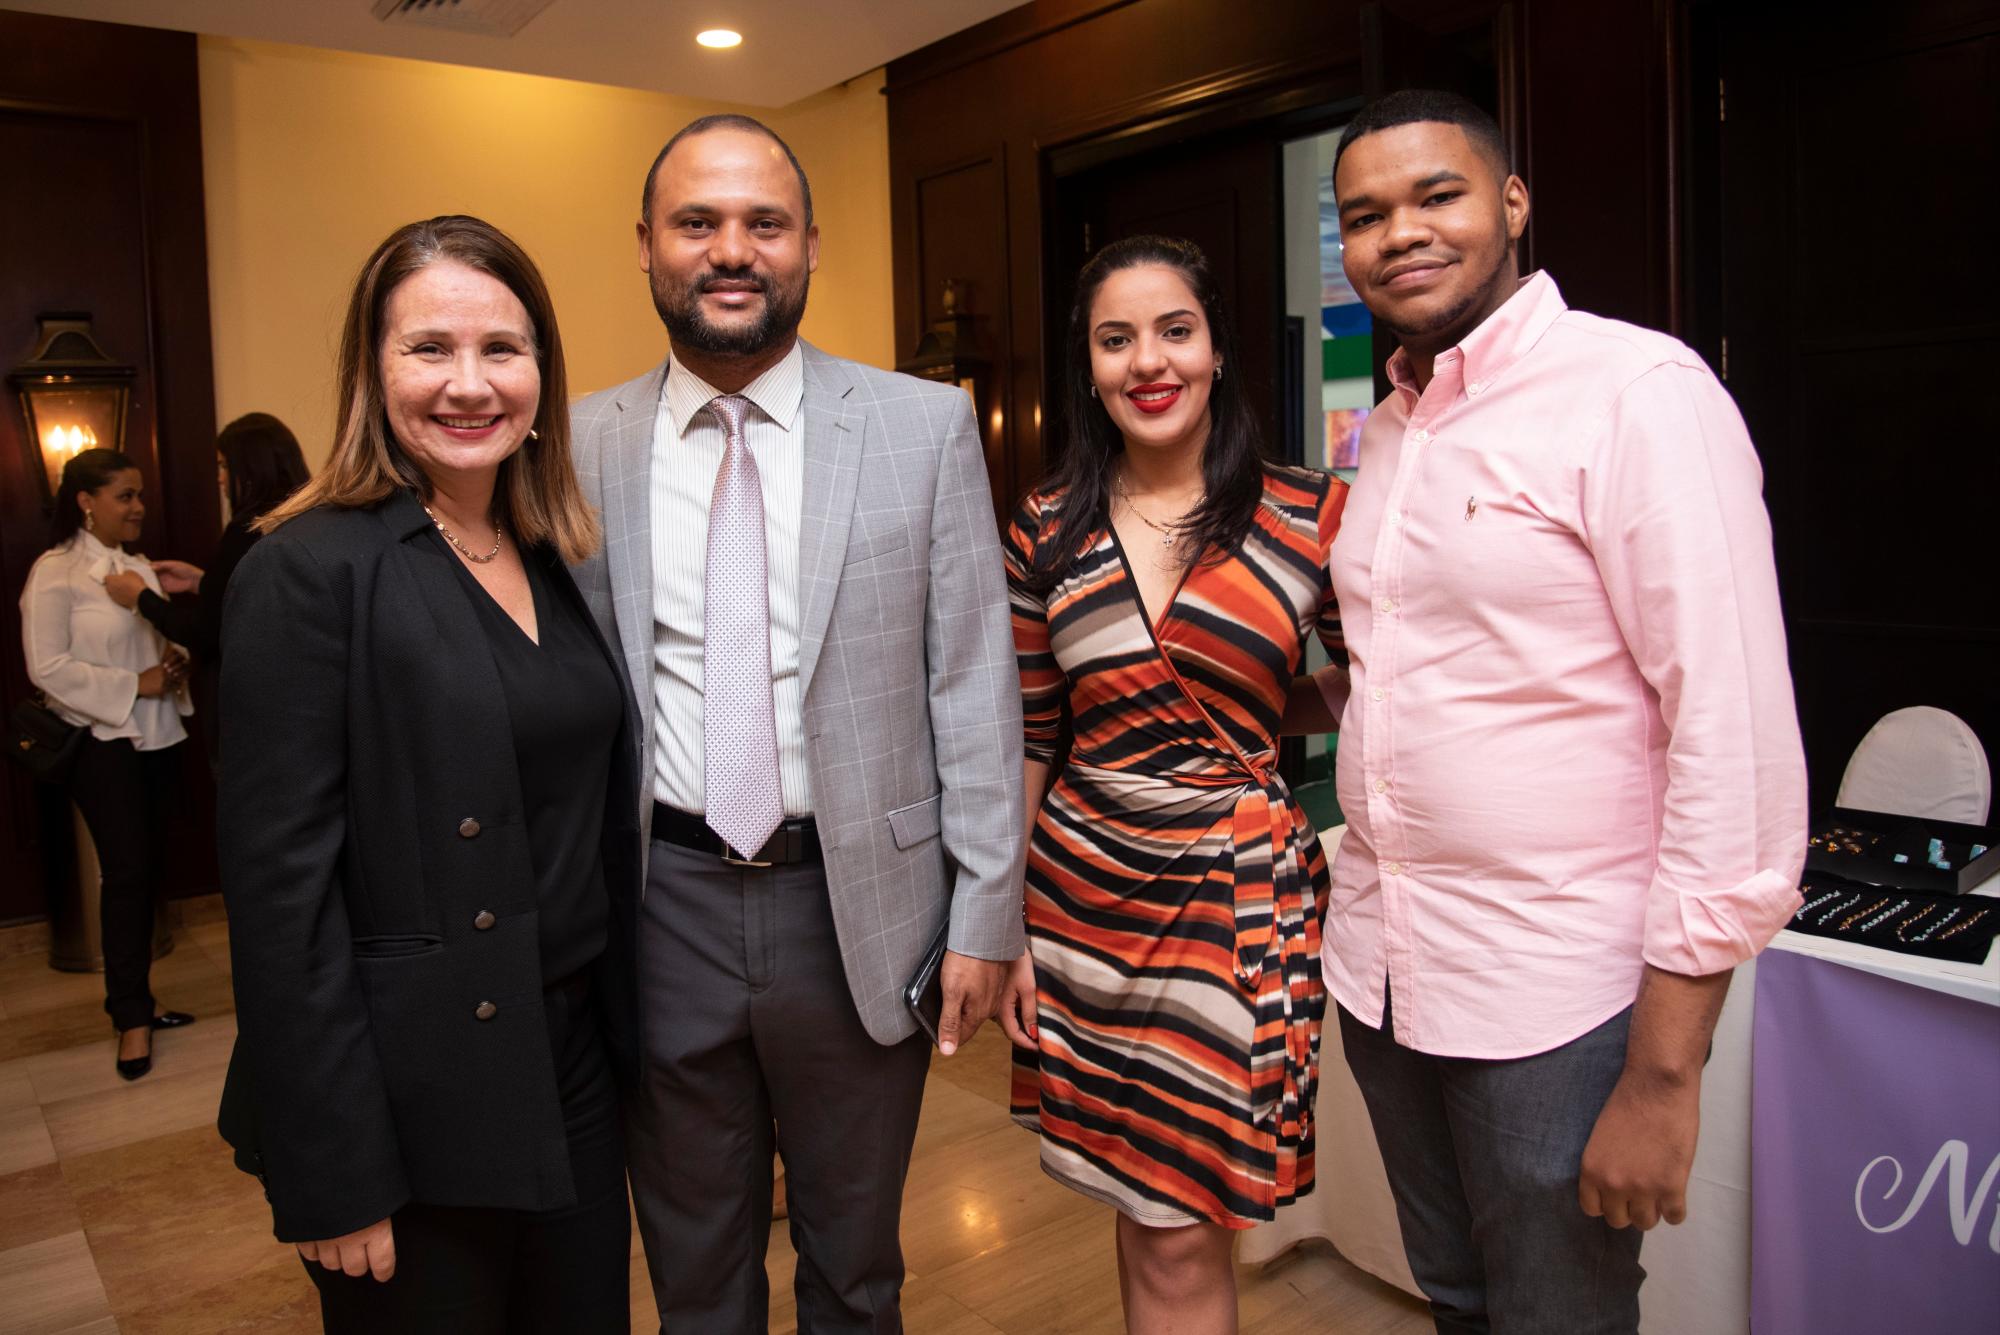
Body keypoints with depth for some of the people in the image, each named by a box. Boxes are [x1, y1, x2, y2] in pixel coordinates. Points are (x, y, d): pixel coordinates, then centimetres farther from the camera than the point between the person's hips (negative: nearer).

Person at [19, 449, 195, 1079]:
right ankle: (131, 1016, 5)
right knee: (126, 871, -7)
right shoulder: (55, 572, -8)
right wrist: (135, 685, -16)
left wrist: (174, 663, -2)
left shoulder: (139, 567, 11)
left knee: (148, 868, 10)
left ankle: (134, 997, 24)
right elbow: (48, 667, -14)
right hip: (102, 742, -6)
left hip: (156, 737, 6)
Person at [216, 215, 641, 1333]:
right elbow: (282, 884, -16)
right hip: (414, 1111, -6)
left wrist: (631, 1039, 9)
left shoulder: (563, 567, 5)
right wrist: (332, 1178, -15)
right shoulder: (309, 573, -14)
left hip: (577, 1073, 6)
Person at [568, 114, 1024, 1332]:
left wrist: (986, 914, -4)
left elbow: (974, 682, -3)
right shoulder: (583, 446, 1)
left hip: (863, 905, -1)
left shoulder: (925, 427, -4)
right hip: (661, 907, 2)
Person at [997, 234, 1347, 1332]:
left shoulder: (1308, 514, -4)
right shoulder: (1047, 529, 3)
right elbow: (1024, 738, 6)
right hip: (1081, 891, 2)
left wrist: (1260, 720, -10)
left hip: (1238, 895, -2)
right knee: (1143, 1210, 15)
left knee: (1181, 1238, 5)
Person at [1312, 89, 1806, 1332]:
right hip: (1381, 970, 7)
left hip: (1557, 997, -6)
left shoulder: (1637, 390, -14)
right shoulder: (1390, 426, 9)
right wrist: (1342, 684, 3)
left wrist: (1666, 1072, -19)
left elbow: (1737, 738, -19)